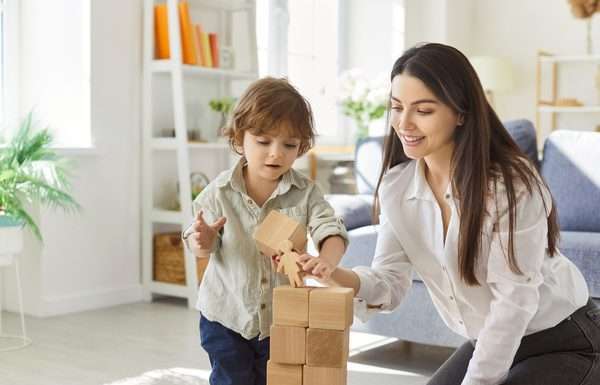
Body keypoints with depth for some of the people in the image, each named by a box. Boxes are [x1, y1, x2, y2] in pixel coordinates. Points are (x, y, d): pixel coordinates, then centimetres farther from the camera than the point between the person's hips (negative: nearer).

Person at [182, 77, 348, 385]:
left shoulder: (306, 193, -9)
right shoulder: (220, 191, -9)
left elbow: (331, 230, -18)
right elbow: (201, 243, -2)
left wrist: (327, 260, -40)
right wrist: (202, 241, -27)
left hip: (282, 317, 1)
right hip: (226, 315, -1)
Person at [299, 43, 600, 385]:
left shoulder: (511, 184, -27)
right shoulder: (396, 186, -8)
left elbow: (514, 300, -24)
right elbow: (391, 280, -10)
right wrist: (342, 278, -31)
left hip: (565, 344, -5)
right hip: (487, 343, 6)